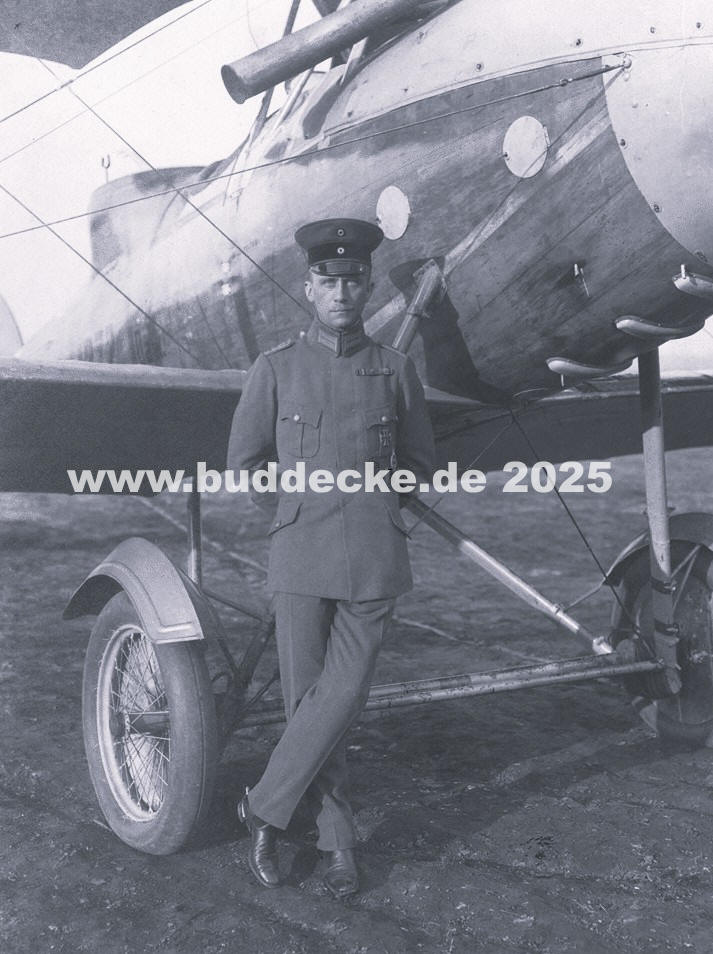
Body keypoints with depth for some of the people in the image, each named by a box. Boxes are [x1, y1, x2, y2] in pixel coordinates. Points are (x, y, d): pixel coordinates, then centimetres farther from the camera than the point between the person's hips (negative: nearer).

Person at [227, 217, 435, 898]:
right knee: (305, 699, 3)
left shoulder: (396, 371, 7)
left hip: (373, 558, 1)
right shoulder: (275, 369, 5)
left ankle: (263, 810, 17)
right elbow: (242, 461, 11)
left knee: (341, 696, -3)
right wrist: (307, 479, 8)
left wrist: (377, 475, 4)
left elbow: (420, 465, 17)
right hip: (299, 554, 0)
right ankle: (338, 842, 20)